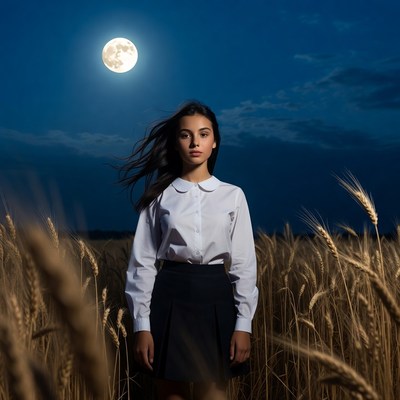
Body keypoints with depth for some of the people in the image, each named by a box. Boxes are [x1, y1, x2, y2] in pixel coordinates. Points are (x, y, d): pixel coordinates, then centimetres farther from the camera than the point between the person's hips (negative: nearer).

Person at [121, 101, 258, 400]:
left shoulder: (233, 195, 5)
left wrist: (244, 323, -3)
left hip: (216, 300, 0)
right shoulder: (159, 196, 4)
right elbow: (143, 263, 2)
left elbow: (244, 263, 4)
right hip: (171, 300, 0)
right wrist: (142, 325, -5)